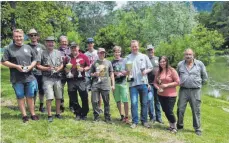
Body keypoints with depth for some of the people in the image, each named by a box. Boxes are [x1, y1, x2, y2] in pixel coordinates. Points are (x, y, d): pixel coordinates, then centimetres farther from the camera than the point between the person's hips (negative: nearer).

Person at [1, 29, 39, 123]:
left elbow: (35, 59, 13)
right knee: (20, 97, 7)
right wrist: (16, 66, -14)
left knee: (30, 96, 9)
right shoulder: (9, 48, 0)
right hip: (17, 79, -2)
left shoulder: (28, 47, 9)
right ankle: (24, 115, 18)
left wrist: (31, 66, -7)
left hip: (29, 77, 2)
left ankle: (33, 114, 20)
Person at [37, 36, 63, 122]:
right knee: (49, 97, -10)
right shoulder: (42, 53, -2)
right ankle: (49, 115, 3)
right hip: (47, 78, -4)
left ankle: (58, 113, 24)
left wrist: (59, 68, -5)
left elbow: (62, 64, 16)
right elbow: (38, 65, -3)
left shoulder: (58, 53, 11)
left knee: (58, 97, 9)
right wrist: (47, 68, -16)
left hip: (57, 77, 4)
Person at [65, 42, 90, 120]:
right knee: (73, 99, 8)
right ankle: (78, 114, 23)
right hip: (71, 81, 2)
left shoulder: (83, 56, 4)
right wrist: (66, 70, -3)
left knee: (84, 97, 1)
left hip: (81, 80, -2)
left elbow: (88, 66, 7)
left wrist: (83, 69, -11)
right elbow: (65, 68, 18)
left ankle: (84, 114, 17)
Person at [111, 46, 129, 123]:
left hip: (123, 83, -2)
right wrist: (114, 73, -6)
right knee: (118, 100, 7)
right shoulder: (112, 62, 10)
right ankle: (121, 115, 19)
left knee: (125, 100, -5)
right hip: (115, 83, 3)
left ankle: (126, 117, 2)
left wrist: (122, 74, -12)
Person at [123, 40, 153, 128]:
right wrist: (126, 72, -14)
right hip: (133, 84, -1)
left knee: (144, 103, 7)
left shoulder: (144, 56, 9)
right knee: (134, 103, -4)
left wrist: (146, 71, -10)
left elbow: (150, 68, 11)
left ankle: (144, 121, 18)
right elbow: (124, 71, 8)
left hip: (143, 83, 1)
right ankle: (134, 122, 6)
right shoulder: (127, 58, 8)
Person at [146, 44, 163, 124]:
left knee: (157, 100, 9)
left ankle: (158, 117, 19)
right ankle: (152, 117, 3)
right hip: (149, 84, -3)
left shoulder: (158, 59, 13)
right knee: (150, 99, -11)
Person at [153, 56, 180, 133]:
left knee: (169, 111, -3)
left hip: (170, 95, -5)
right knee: (165, 111, 13)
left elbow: (177, 82, -11)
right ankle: (171, 124, 33)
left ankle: (174, 127, 20)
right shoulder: (158, 72, 7)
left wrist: (167, 85, -17)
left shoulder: (172, 70, -8)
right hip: (161, 95, 5)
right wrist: (158, 88, -8)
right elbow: (155, 82, 12)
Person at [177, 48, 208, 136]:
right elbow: (177, 76, 22)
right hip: (183, 90, 2)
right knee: (180, 109, 5)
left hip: (195, 91, -1)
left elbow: (205, 77, 11)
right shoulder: (180, 64, 6)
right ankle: (179, 125, 24)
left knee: (196, 110, 4)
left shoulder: (200, 64, 0)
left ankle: (197, 129, 17)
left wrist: (199, 84, 8)